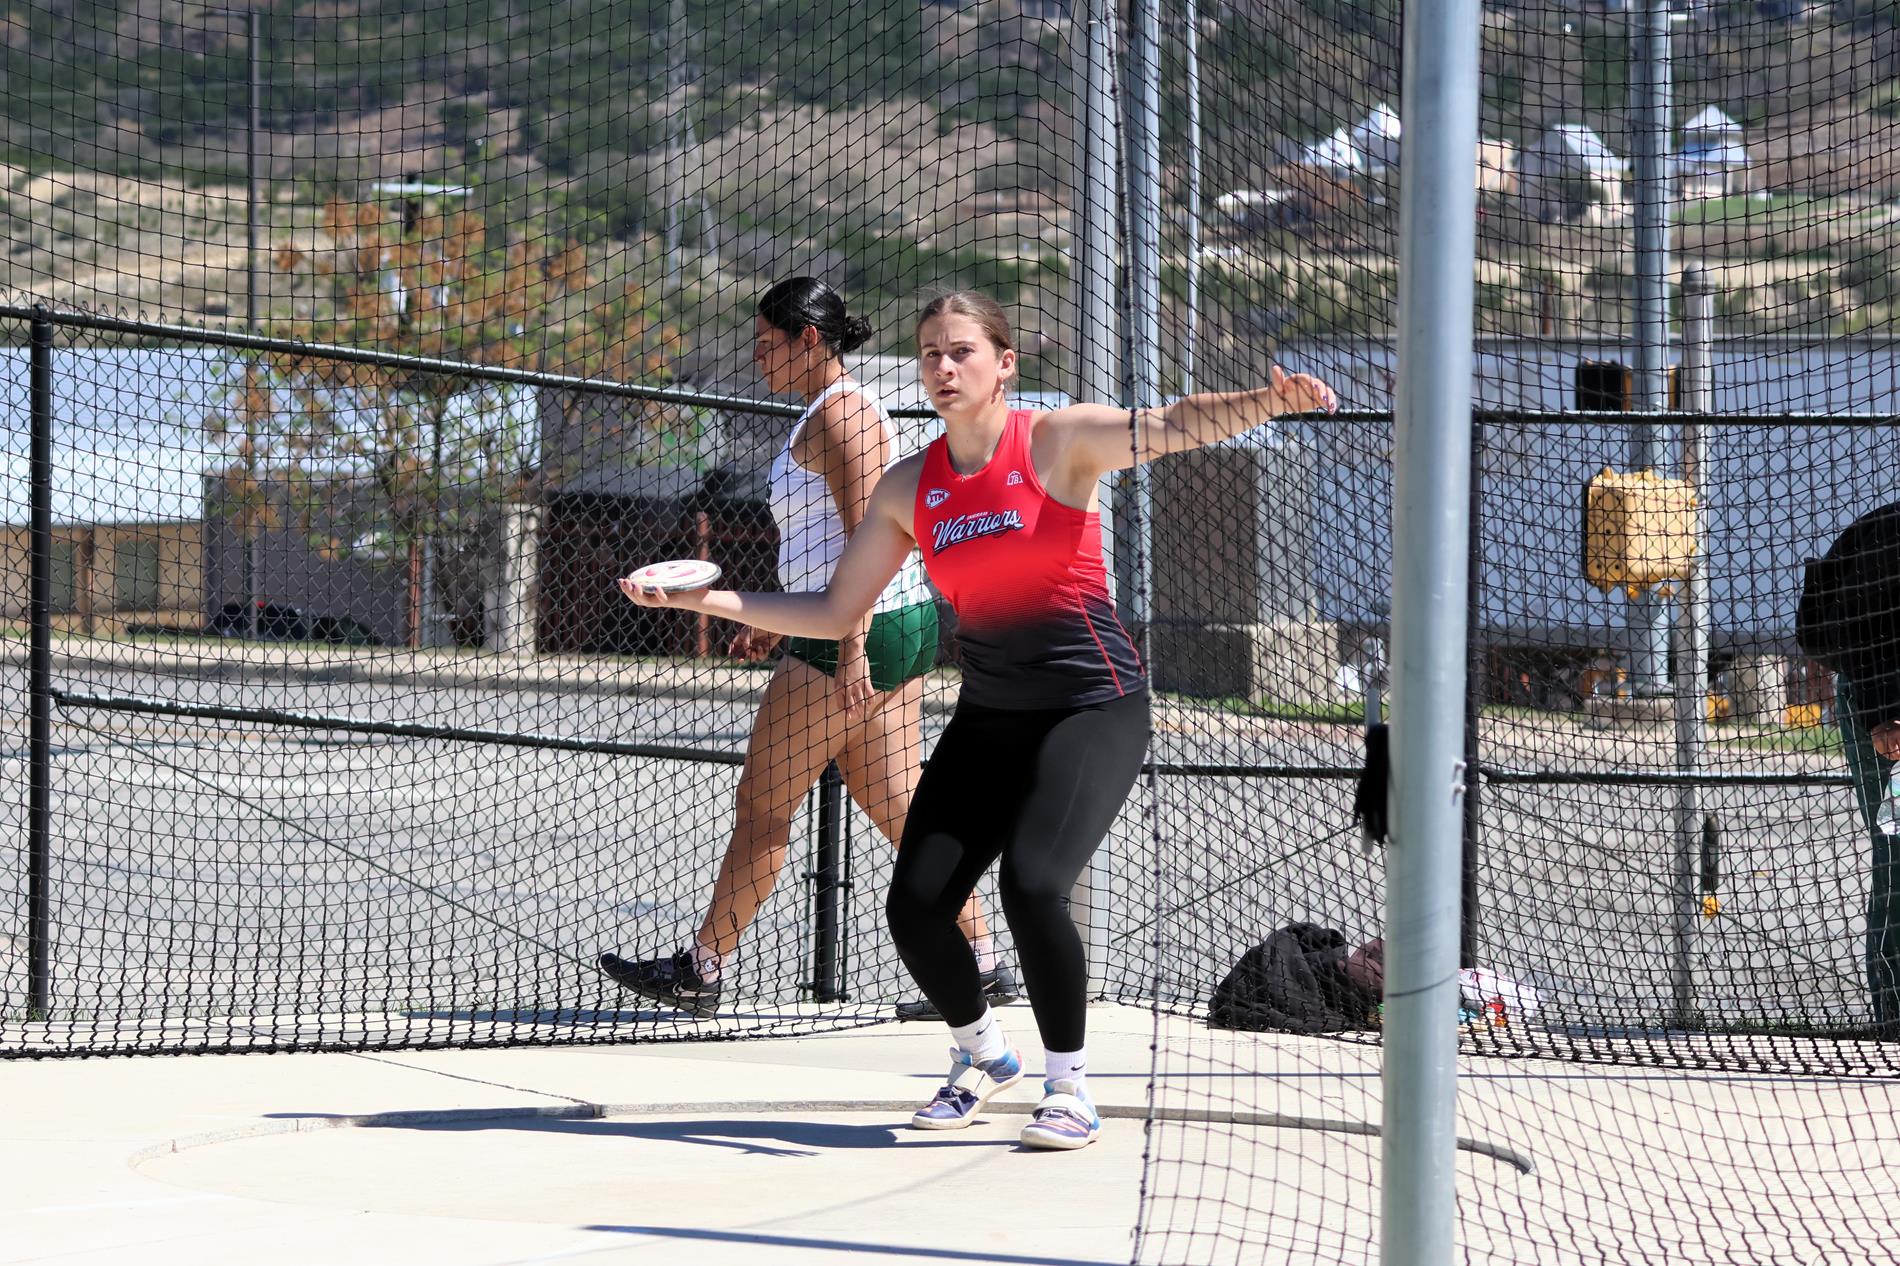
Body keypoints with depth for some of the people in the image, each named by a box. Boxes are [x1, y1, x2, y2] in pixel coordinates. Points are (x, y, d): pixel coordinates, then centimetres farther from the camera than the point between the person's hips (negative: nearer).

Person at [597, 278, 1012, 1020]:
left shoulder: (840, 413, -12)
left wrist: (850, 647, -26)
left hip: (862, 631, -10)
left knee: (762, 804, -3)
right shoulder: (826, 414, 19)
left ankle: (701, 971, 3)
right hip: (900, 627, 10)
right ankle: (982, 963, 7)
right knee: (896, 806, 8)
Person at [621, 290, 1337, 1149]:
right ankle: (982, 1055, 24)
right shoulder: (910, 488, 5)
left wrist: (1268, 401, -45)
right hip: (989, 716, 5)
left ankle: (1069, 1086, -4)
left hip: (1094, 707, -5)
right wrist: (711, 600, 1)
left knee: (1032, 885, -25)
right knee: (915, 903, -6)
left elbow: (1175, 426, -25)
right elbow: (836, 612, 11)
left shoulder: (1060, 441, -9)